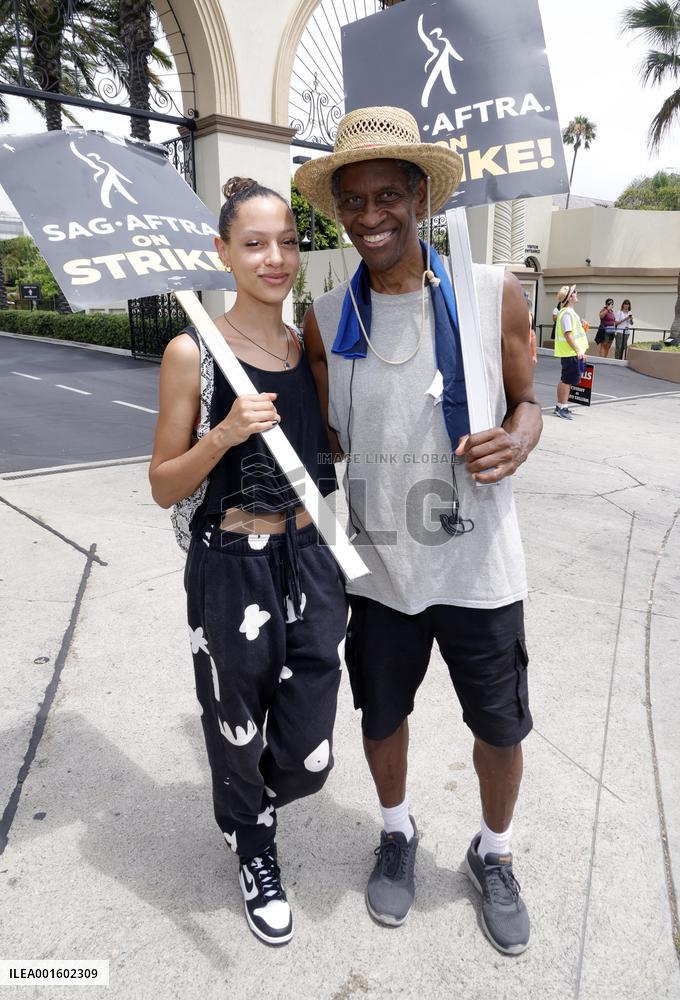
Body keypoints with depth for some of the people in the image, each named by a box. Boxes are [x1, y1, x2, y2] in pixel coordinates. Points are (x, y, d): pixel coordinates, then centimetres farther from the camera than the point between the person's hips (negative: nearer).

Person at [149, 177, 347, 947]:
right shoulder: (193, 353, -9)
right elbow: (163, 487, -7)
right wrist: (225, 433, -22)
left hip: (311, 561, 4)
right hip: (231, 568, -4)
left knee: (307, 758, 13)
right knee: (239, 736, 17)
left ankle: (253, 803, 52)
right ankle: (253, 852, 51)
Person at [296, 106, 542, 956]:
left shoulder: (494, 294, -8)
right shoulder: (326, 319, -3)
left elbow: (525, 401, 4)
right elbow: (328, 443, 6)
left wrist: (518, 439, -19)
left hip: (479, 567, -1)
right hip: (378, 565, 2)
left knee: (500, 731, 15)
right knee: (381, 717, 20)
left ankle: (493, 854, 47)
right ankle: (397, 834, 52)